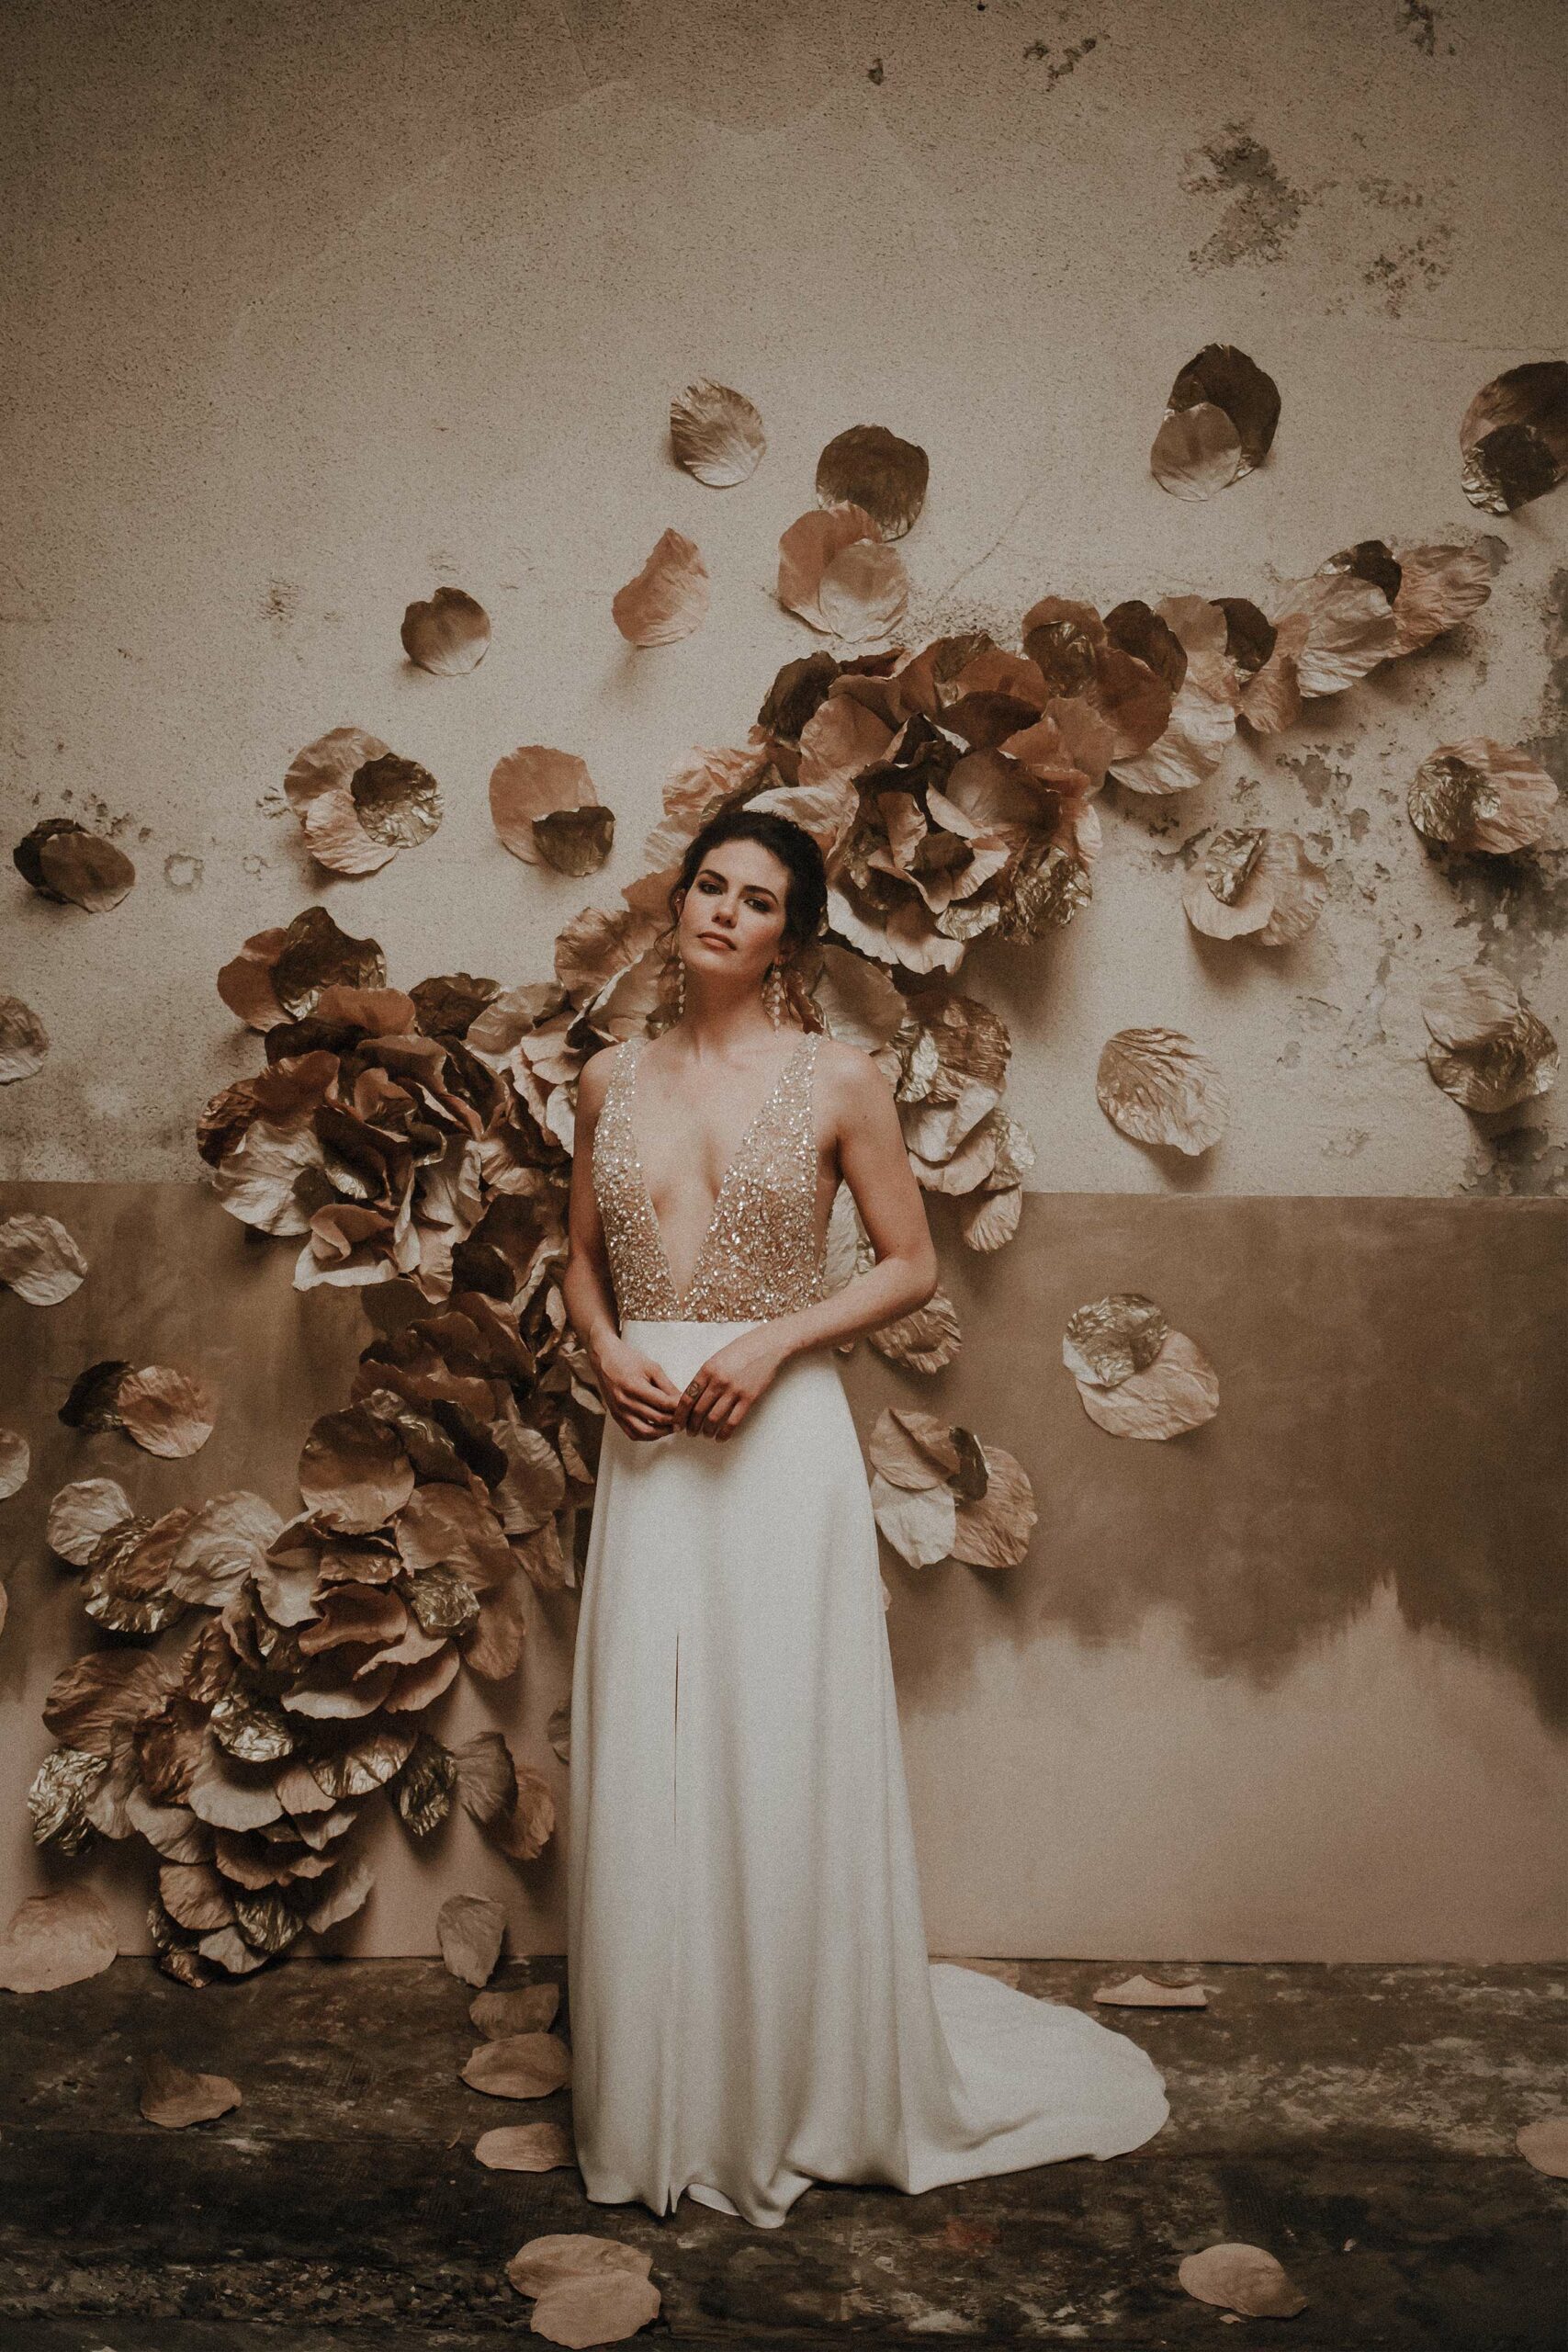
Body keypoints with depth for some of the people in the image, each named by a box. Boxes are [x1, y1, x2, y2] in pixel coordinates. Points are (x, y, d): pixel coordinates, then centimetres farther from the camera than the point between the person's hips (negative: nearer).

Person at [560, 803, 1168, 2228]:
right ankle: (657, 2109, 26)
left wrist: (773, 1341, -13)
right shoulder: (613, 1080, 10)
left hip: (780, 1440, -3)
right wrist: (607, 1353, -2)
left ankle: (801, 2102, 25)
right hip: (647, 1447, 4)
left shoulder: (838, 1078, -2)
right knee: (644, 1775, 7)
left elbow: (913, 1266, 0)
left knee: (782, 1765, 3)